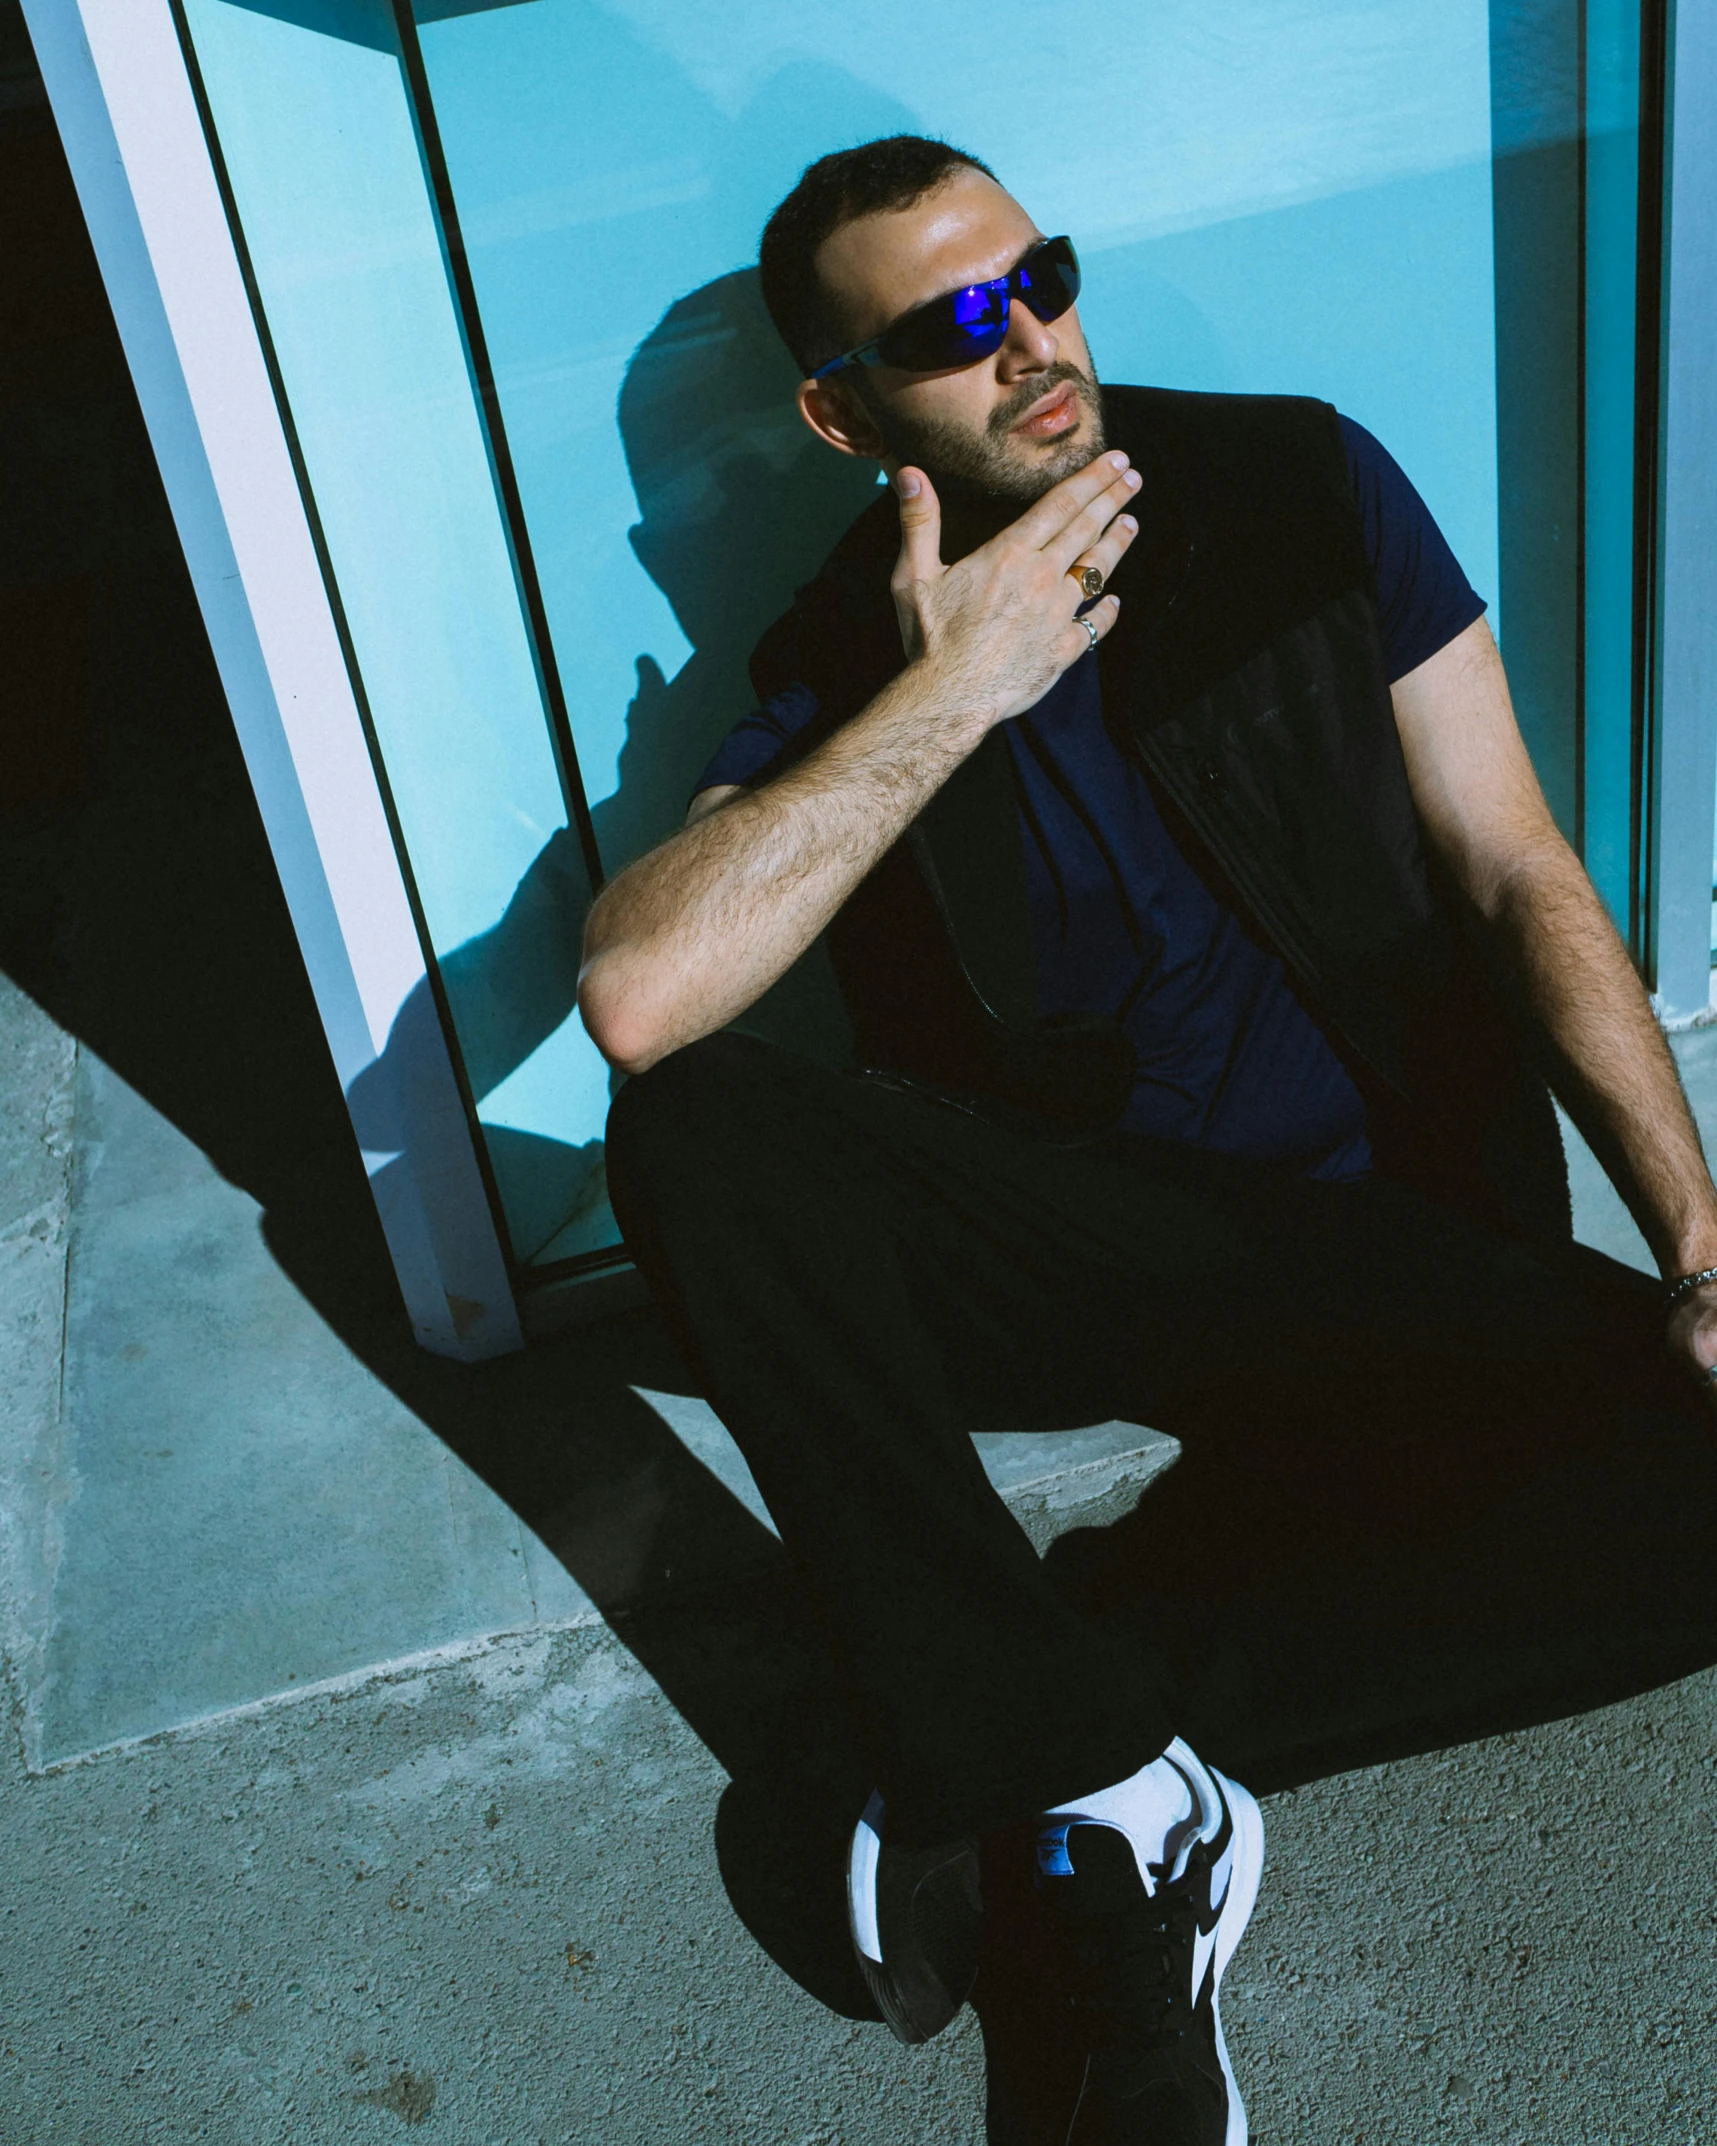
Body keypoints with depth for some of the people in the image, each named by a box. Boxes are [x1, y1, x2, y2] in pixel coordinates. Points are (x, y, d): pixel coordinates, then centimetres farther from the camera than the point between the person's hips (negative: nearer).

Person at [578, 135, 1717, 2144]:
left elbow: (1514, 874, -1)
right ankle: (1113, 1803, -22)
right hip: (1079, 1245, 0)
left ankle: (996, 1771, -16)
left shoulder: (1304, 487, -1)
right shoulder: (848, 663, -3)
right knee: (691, 1125, -25)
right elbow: (638, 997, -21)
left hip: (1403, 1242, 1)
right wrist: (950, 697, -21)